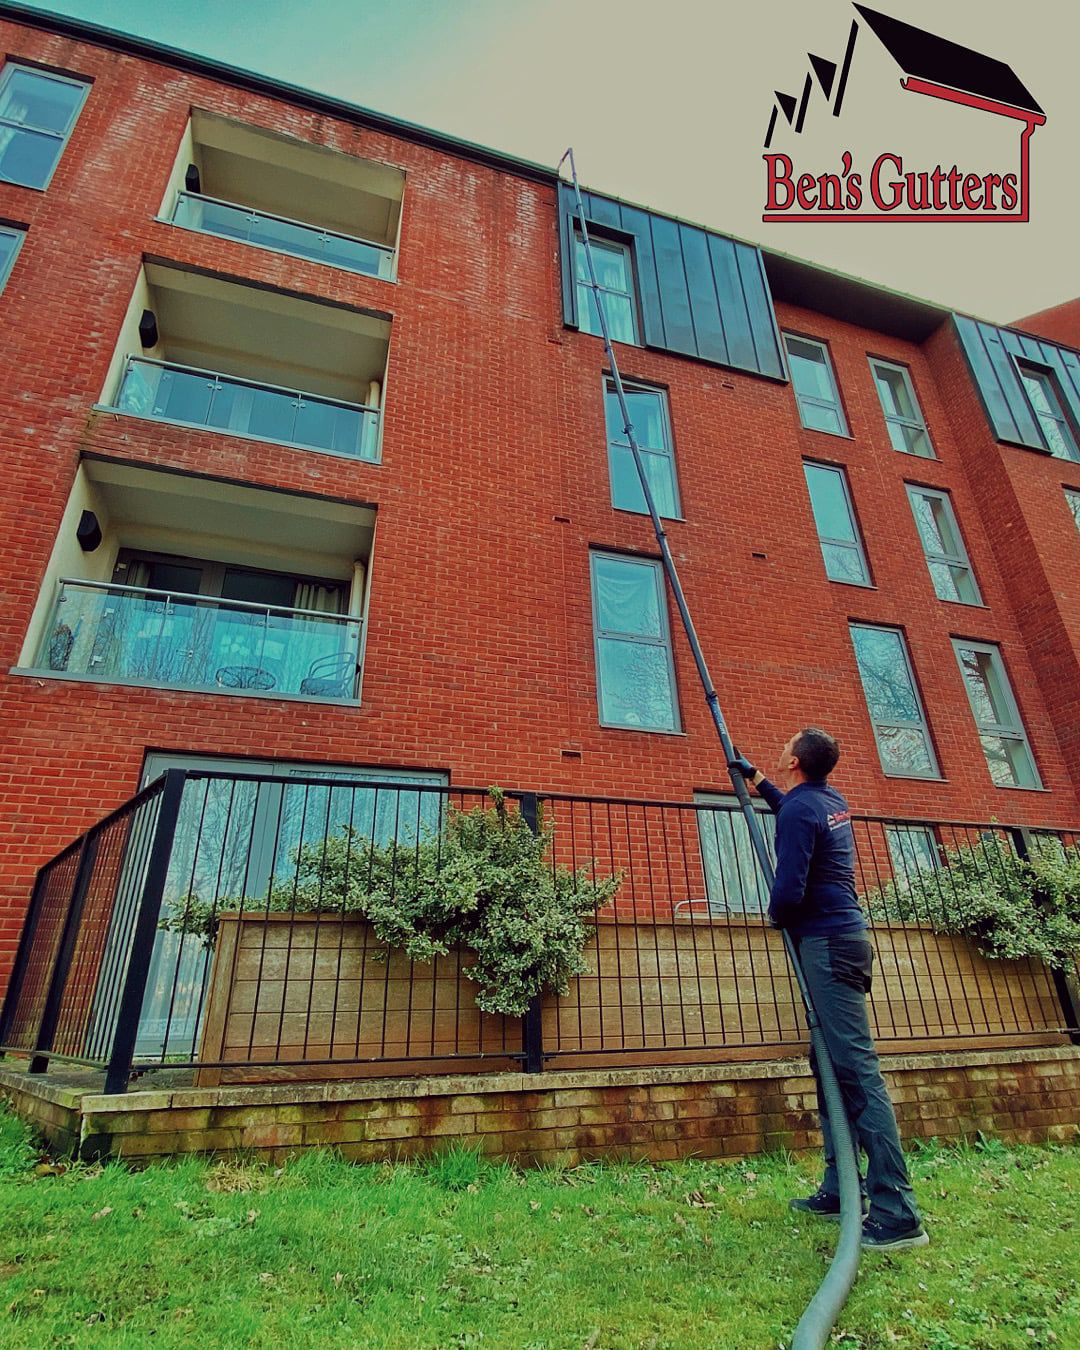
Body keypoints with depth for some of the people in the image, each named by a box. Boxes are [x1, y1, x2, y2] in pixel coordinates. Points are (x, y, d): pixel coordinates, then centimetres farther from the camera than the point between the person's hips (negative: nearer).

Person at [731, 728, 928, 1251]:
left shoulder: (799, 810, -15)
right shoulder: (830, 799, 13)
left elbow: (788, 889, -21)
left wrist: (777, 916, 1)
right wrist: (753, 777, 43)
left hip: (826, 942, -10)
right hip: (844, 938, 10)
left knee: (856, 1068, -10)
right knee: (832, 1064, 13)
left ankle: (897, 1212, -6)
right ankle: (840, 1190, 21)